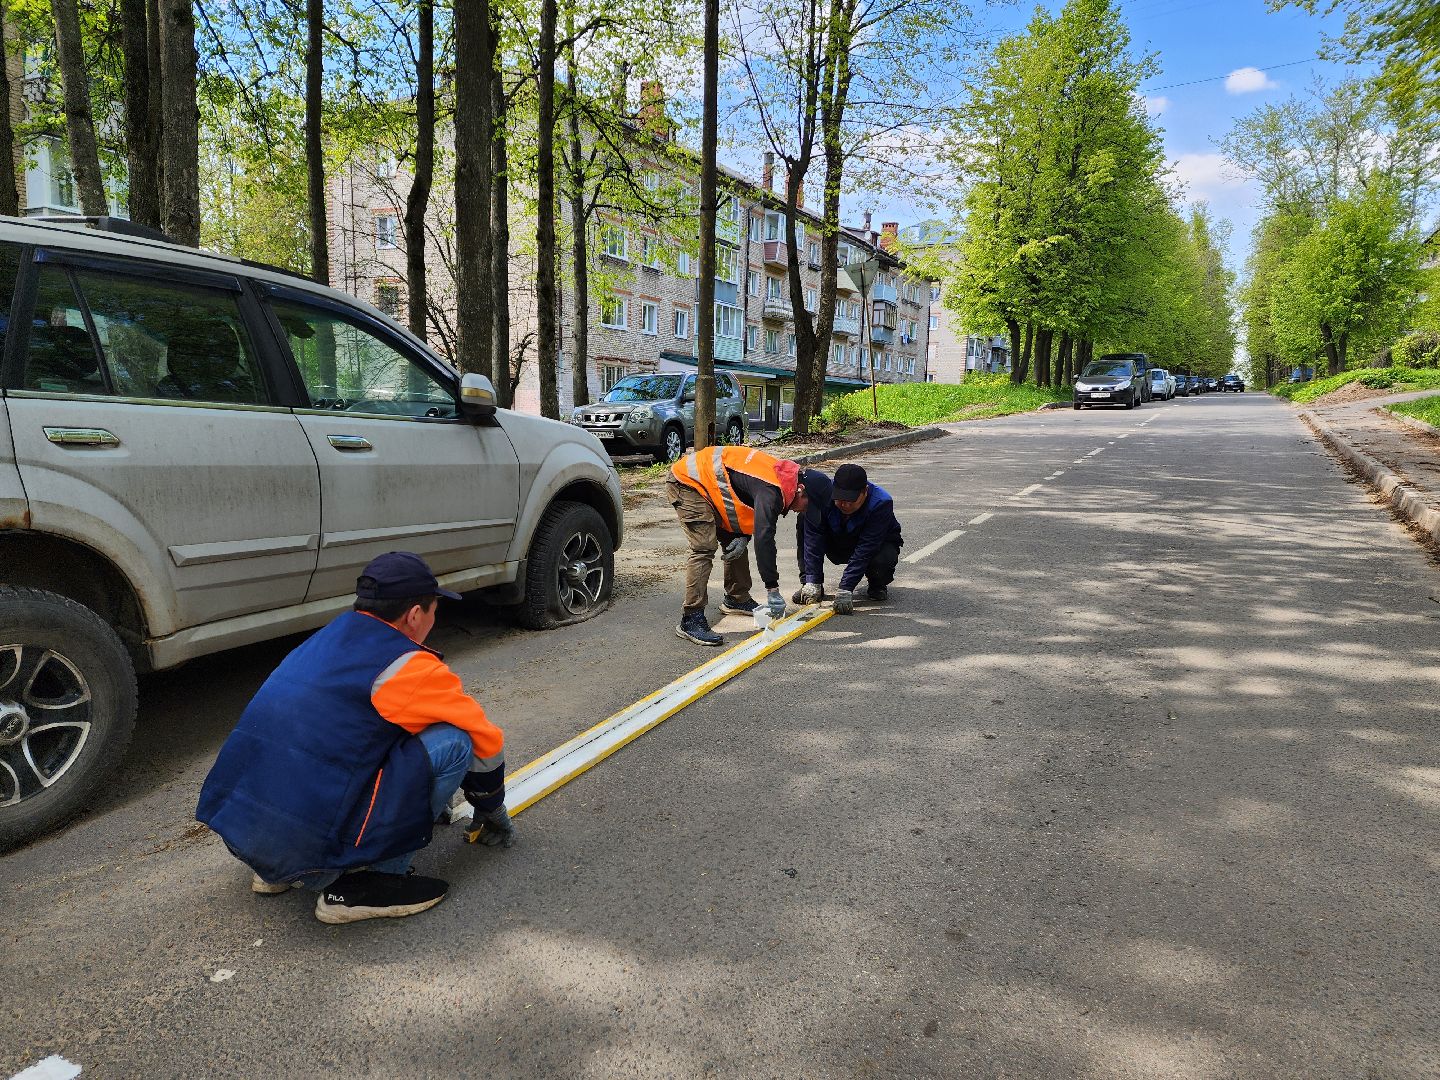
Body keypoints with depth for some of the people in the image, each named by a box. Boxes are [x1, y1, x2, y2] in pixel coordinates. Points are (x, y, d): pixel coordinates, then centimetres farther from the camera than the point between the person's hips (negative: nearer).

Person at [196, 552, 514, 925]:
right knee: (451, 742, -7)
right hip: (304, 851, -8)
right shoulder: (409, 666, -8)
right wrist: (492, 812, 23)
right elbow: (487, 740, 3)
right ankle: (363, 884, 0)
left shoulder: (324, 640, 15)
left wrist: (426, 795, 39)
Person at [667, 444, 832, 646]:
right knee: (705, 548, -18)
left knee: (733, 541, 13)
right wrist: (773, 589, -26)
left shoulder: (786, 476, 1)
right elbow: (764, 539, -31)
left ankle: (736, 600, 28)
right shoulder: (771, 490, -29)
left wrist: (743, 536, -7)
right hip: (687, 482, -10)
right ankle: (691, 620, -17)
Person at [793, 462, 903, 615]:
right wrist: (813, 582, -34)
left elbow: (865, 550, -36)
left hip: (878, 544, -2)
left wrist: (845, 590, -41)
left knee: (882, 560, -38)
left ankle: (877, 584, 1)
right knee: (803, 522, -21)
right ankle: (808, 585, -14)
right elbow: (814, 539, -27)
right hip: (837, 548, 3)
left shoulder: (881, 503, -32)